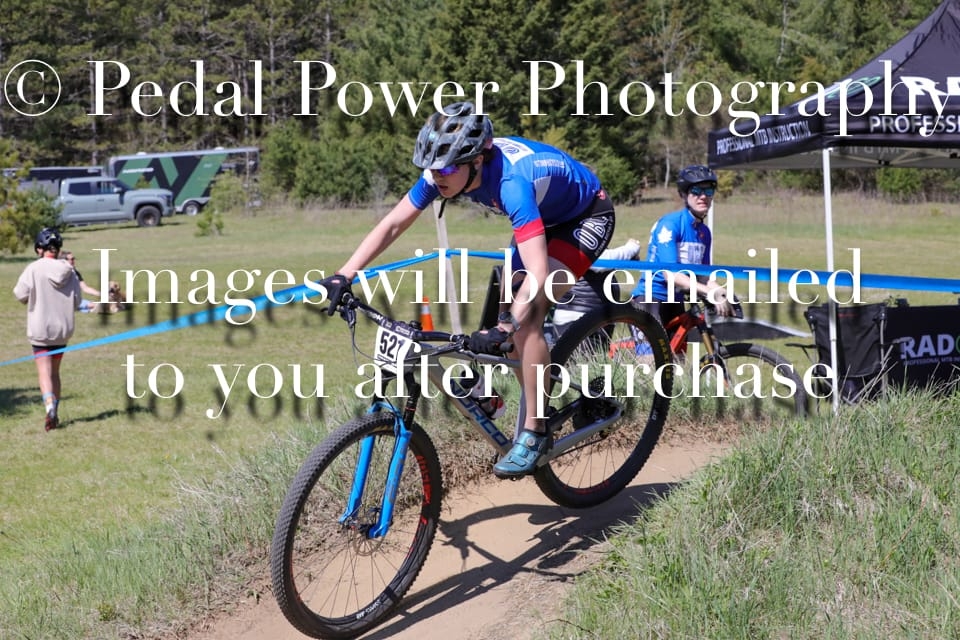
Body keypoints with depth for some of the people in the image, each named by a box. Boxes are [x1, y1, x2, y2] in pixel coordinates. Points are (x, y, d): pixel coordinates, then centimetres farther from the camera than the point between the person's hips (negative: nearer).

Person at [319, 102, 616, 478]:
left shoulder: (511, 182, -41)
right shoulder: (446, 169, -20)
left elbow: (538, 273, -48)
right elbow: (392, 225, -13)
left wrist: (504, 328, -58)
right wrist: (343, 277, -22)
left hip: (587, 218, -8)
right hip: (544, 218, 8)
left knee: (525, 318, -22)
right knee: (511, 311, 2)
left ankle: (533, 432, -12)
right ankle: (543, 407, 20)